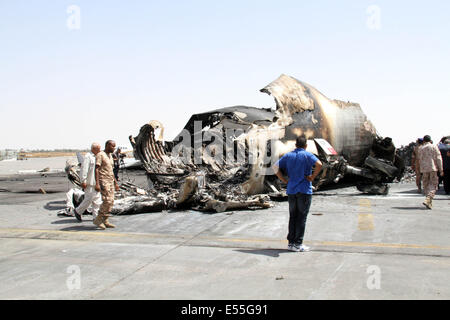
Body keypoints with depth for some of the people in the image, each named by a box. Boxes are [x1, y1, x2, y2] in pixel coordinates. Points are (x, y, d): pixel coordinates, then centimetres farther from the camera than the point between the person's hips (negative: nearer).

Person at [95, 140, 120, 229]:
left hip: (110, 181, 9)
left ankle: (105, 221, 9)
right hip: (103, 181, -9)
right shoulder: (100, 155, -10)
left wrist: (115, 183, 21)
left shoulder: (110, 156, 17)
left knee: (111, 202, 4)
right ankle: (98, 219, -4)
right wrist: (97, 183, -24)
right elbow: (96, 169, -16)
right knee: (107, 201, -15)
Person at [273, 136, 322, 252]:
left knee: (293, 217, 12)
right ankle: (298, 244, 3)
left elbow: (275, 167, 5)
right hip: (304, 190, -4)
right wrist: (312, 177, -9)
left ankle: (291, 242, 15)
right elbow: (319, 164, -21)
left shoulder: (288, 156, 9)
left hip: (291, 191, 4)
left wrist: (284, 180, 6)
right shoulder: (307, 155, -4)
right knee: (301, 218, 1)